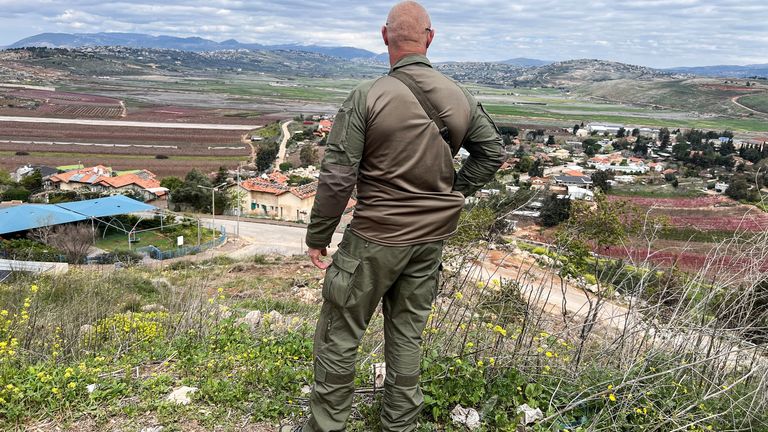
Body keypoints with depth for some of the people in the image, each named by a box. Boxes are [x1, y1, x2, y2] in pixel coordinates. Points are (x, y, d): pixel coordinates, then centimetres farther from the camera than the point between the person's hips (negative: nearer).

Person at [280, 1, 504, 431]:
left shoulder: (367, 97, -16)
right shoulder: (461, 98, 0)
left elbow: (338, 178, -16)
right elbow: (493, 152, 12)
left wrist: (317, 237, -5)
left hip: (376, 238, -5)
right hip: (433, 236, 5)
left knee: (339, 334, 10)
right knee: (408, 332, 19)